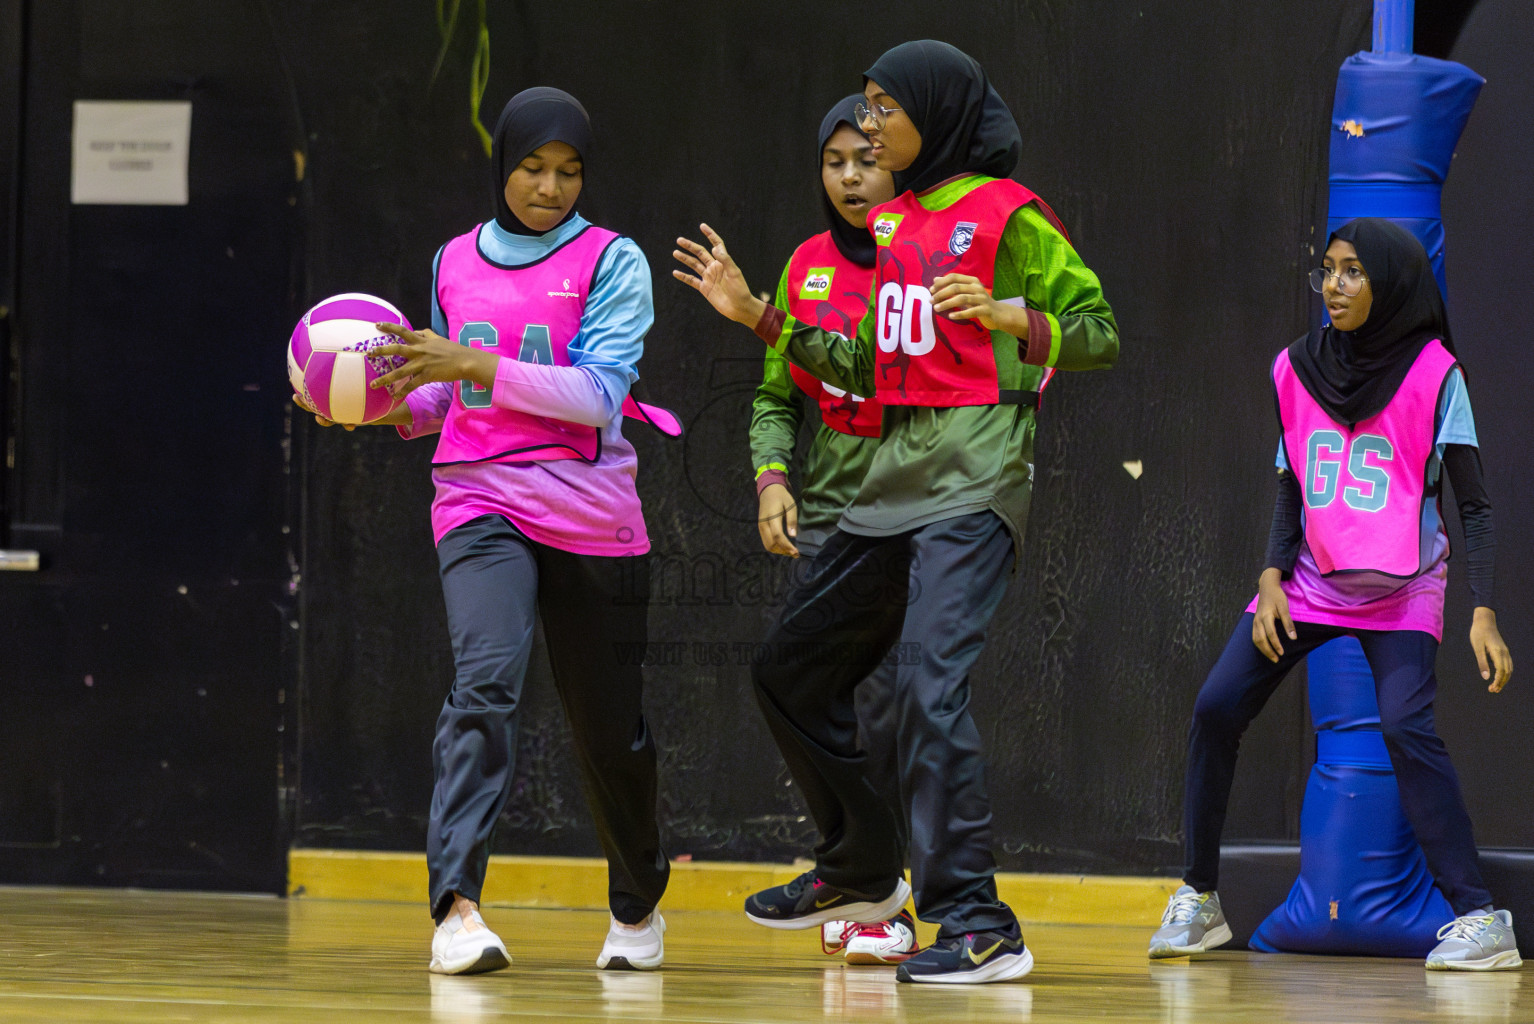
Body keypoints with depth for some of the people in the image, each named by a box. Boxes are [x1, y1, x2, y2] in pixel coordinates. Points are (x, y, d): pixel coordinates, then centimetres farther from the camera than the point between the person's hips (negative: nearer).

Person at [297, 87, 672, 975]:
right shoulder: (455, 263, 12)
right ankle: (457, 907, -34)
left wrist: (474, 364, -21)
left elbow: (599, 394, -14)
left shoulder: (612, 262, -1)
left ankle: (638, 905, 34)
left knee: (610, 729, 9)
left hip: (590, 518, -1)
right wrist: (399, 406, 1)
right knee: (487, 678, -24)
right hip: (480, 503, 1)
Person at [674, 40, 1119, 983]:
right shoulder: (895, 221, 16)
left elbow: (1101, 334, -7)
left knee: (929, 680, -21)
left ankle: (980, 928, -19)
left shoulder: (1006, 214, -6)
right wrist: (759, 316, 19)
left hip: (974, 480, -9)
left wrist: (1007, 316, -23)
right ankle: (862, 872, 31)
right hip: (896, 475, 9)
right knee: (793, 671, 14)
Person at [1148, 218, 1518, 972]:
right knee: (1217, 709, -7)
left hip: (1400, 593, -5)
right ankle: (1198, 901, 7)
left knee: (1407, 727, -24)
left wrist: (1483, 613, -19)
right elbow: (1290, 491, 9)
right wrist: (1272, 579, -6)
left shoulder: (1434, 373, -11)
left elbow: (1473, 504, -10)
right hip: (1311, 579, 5)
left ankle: (1478, 917, -19)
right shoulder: (1297, 369, 1)